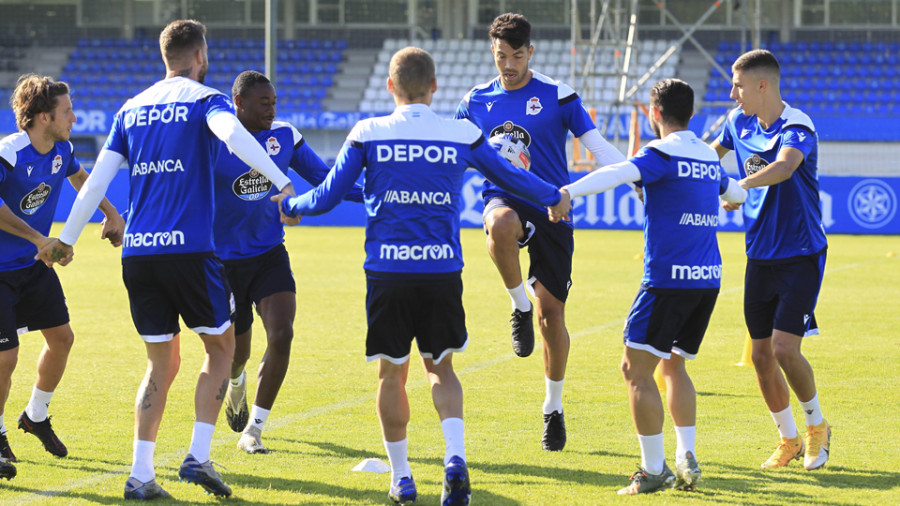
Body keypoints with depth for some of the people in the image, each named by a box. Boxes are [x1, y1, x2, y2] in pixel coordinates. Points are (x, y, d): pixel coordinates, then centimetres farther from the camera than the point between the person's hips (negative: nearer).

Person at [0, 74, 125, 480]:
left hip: (34, 264, 8)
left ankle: (36, 416, 34)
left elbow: (80, 178, 23)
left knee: (61, 337, 10)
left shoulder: (62, 151, -1)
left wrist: (111, 213, 15)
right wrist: (39, 239, -37)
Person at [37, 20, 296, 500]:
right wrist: (281, 182, -31)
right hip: (189, 248, -5)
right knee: (220, 347, 12)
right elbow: (232, 133, -24)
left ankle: (141, 474, 5)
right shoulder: (205, 100, 0)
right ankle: (198, 456, 0)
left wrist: (66, 238, 22)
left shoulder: (132, 109, 15)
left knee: (161, 364, 13)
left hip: (137, 252, 5)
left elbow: (97, 179, 14)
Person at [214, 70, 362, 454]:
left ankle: (252, 432, -8)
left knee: (281, 336, -19)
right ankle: (236, 382, 51)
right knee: (236, 352, 9)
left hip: (270, 256, 3)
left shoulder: (284, 137, 0)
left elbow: (323, 177, 10)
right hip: (224, 261, -2)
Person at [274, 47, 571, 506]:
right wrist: (554, 197, 35)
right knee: (440, 367, 13)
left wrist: (290, 205, 23)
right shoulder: (463, 135, 3)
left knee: (391, 374, 11)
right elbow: (510, 177, 16)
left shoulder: (368, 134, -2)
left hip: (389, 270, -1)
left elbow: (327, 197, 2)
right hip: (443, 267, 1)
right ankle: (455, 459, -9)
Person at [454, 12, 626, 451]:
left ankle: (554, 407, 19)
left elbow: (598, 147, -3)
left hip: (551, 209, 0)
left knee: (552, 312, 0)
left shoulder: (557, 97, 0)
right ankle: (519, 306, -12)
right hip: (503, 200, 0)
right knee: (502, 226, -40)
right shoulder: (477, 102, 9)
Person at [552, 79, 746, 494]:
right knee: (673, 365, 20)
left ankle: (653, 470, -5)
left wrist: (569, 191, -38)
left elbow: (620, 173, -27)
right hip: (708, 278, 8)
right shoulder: (708, 157, 16)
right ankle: (686, 458, 10)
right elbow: (735, 193, 38)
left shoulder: (663, 153, -7)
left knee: (636, 368, -2)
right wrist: (734, 196, 62)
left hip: (669, 277, -8)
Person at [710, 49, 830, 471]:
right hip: (760, 257, 7)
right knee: (761, 354, 5)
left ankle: (816, 426, 11)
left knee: (785, 349, -14)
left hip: (801, 255, -6)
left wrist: (741, 186, -55)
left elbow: (784, 167, -40)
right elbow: (708, 154, 26)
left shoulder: (797, 127, -18)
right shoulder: (738, 122, 4)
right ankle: (788, 439, 22)